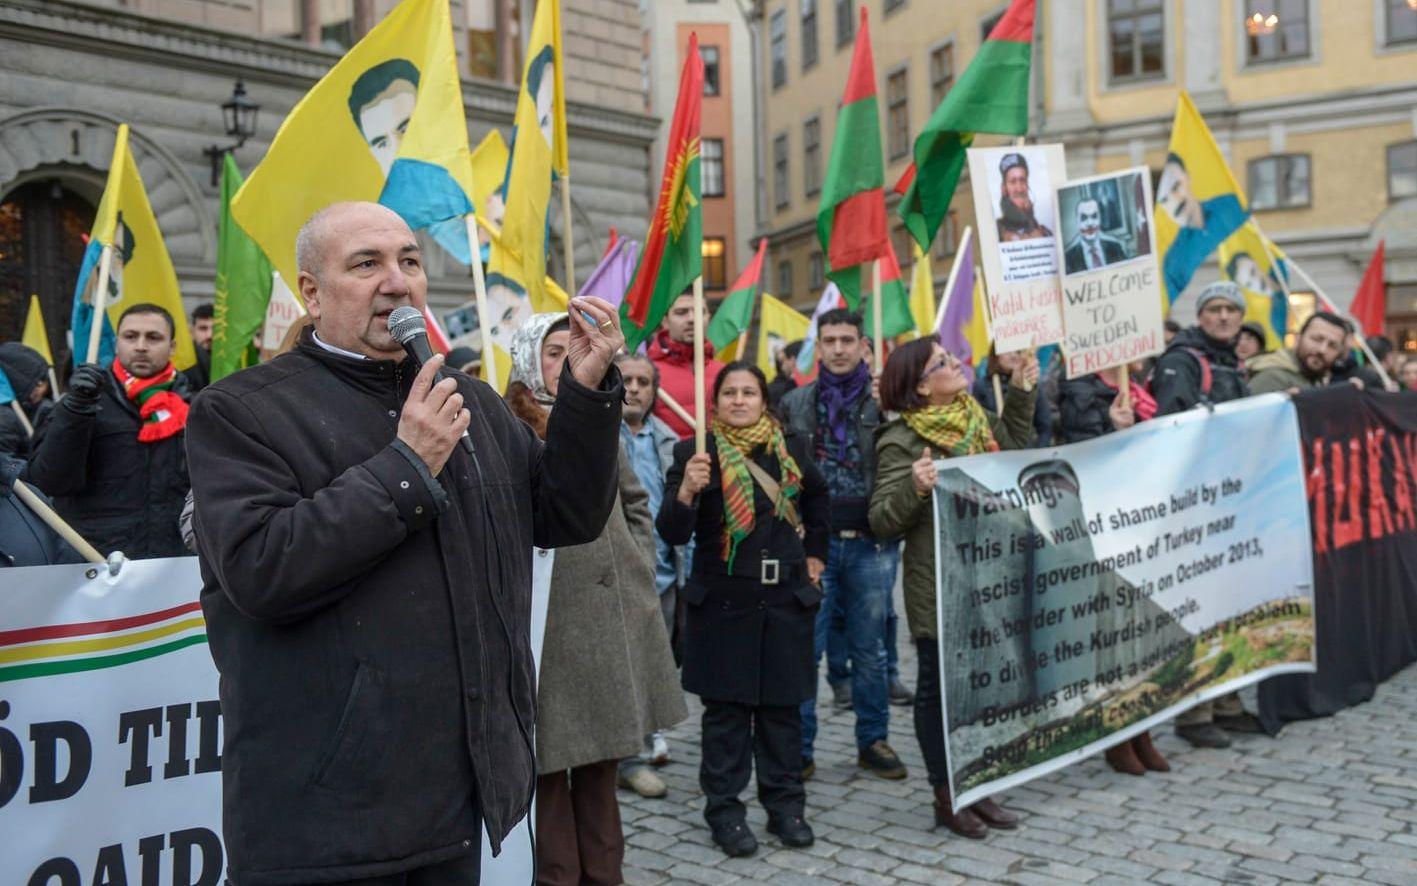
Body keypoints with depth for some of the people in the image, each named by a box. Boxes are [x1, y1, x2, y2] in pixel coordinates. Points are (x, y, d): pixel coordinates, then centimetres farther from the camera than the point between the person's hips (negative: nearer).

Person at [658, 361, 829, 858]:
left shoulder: (791, 448, 5)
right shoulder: (694, 453, -6)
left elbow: (817, 497, 26)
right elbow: (672, 533, -16)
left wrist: (815, 553, 19)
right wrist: (687, 490, -33)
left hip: (786, 597, 3)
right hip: (723, 600, -3)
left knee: (781, 705, 9)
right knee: (725, 709, 3)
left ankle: (785, 804, 21)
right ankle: (724, 809, 12)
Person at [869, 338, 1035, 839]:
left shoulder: (977, 419, 8)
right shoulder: (901, 442, -14)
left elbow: (1013, 450, 27)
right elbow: (882, 523, -16)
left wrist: (1021, 394, 19)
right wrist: (914, 487, -34)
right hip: (937, 589, -7)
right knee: (939, 687, 5)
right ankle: (946, 797, 19)